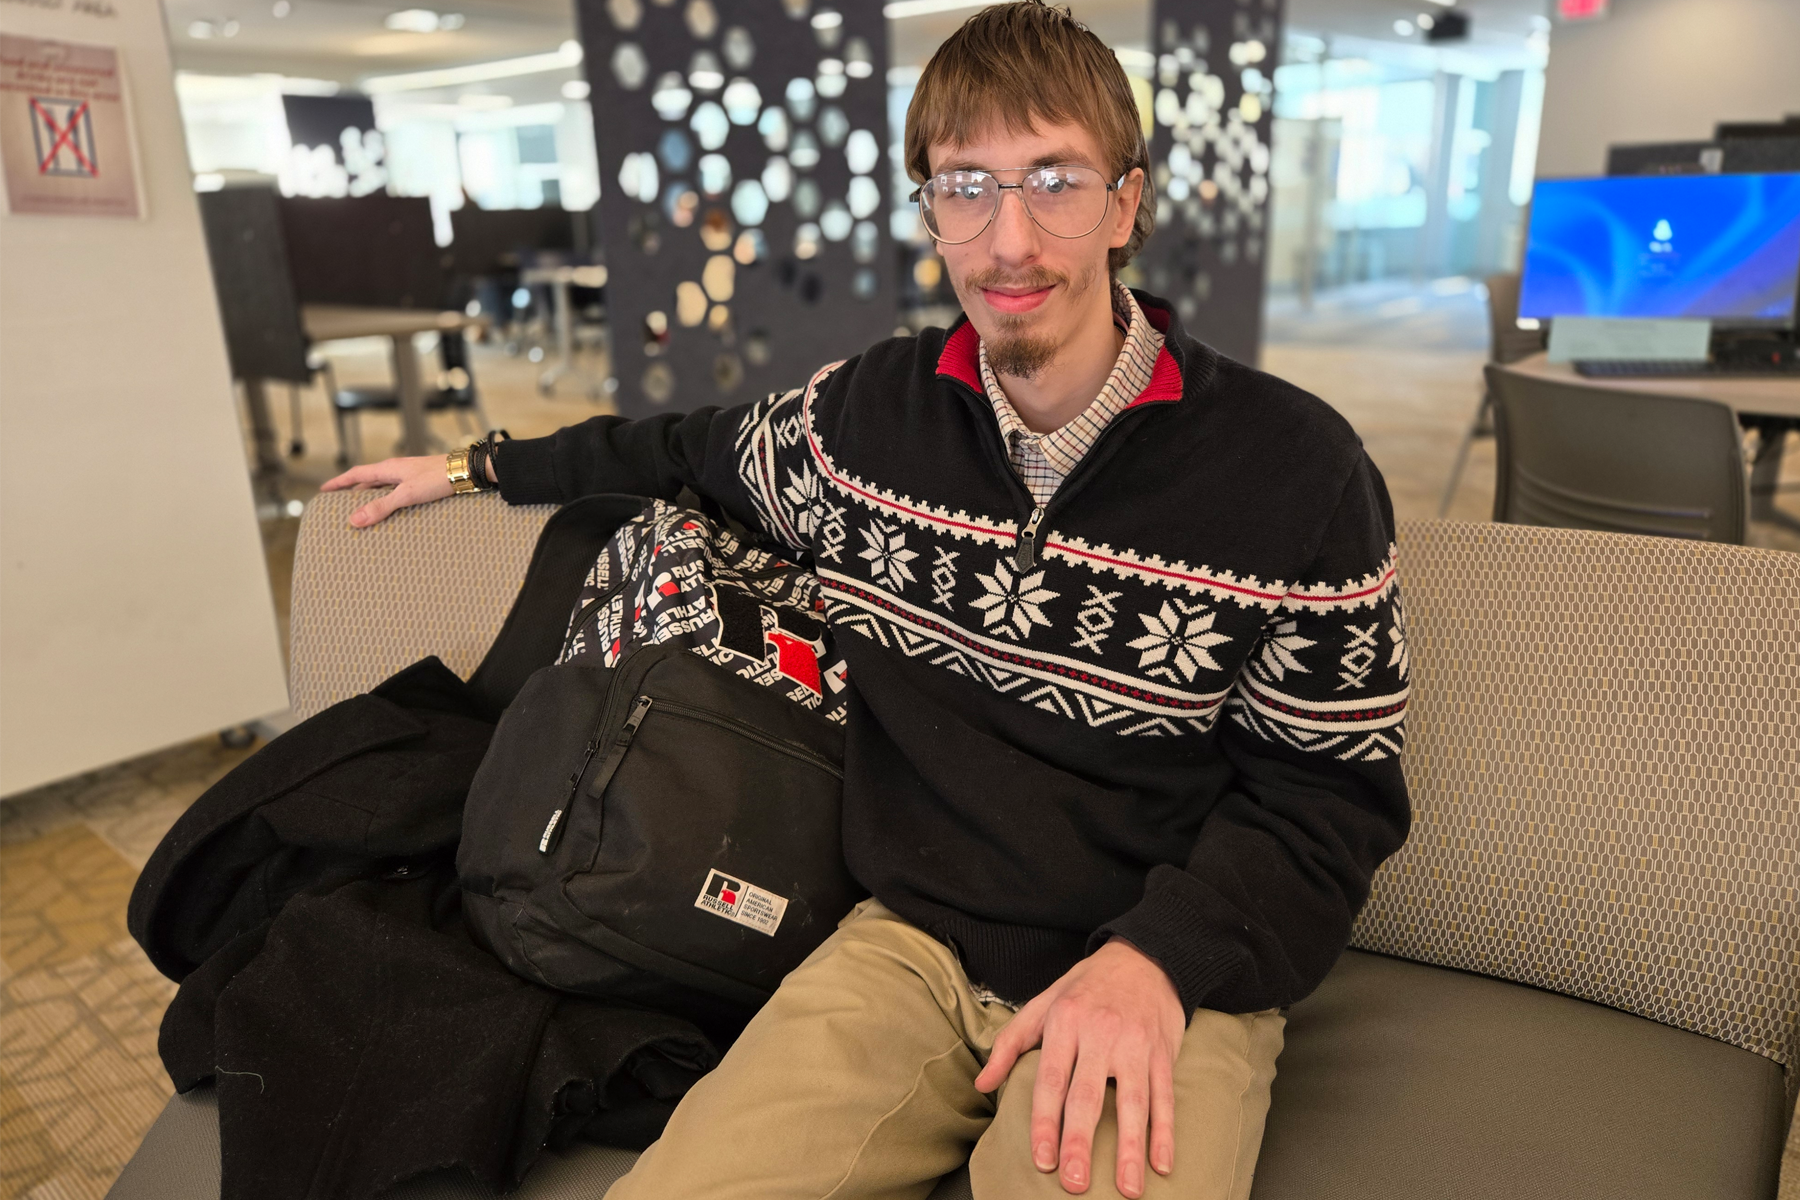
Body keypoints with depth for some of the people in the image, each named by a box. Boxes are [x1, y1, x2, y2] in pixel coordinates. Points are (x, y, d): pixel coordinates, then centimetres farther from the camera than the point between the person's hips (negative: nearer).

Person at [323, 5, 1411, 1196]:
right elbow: (702, 447, 22)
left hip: (1169, 978, -2)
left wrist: (1153, 961, -18)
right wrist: (487, 467, 28)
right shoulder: (865, 410, 0)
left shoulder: (1296, 468, -10)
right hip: (909, 941, 3)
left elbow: (1331, 792, -4)